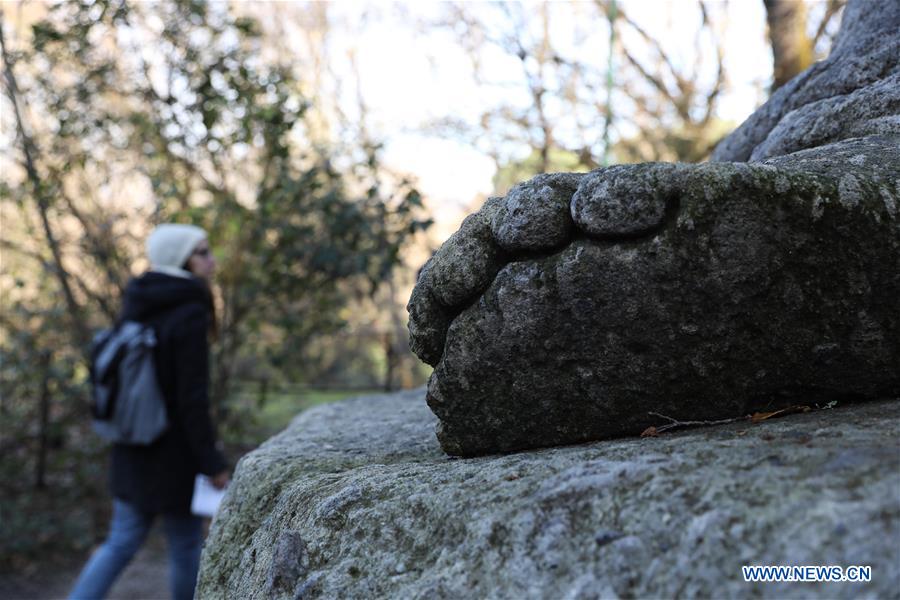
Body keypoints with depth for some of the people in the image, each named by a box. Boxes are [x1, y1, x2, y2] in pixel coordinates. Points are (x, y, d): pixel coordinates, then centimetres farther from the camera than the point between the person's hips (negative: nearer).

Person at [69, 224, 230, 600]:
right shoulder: (190, 315, -20)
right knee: (186, 546, 11)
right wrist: (213, 465, -15)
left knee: (122, 541, 17)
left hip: (132, 450, 7)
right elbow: (193, 399, -21)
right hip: (173, 455, -7)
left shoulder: (136, 306, 5)